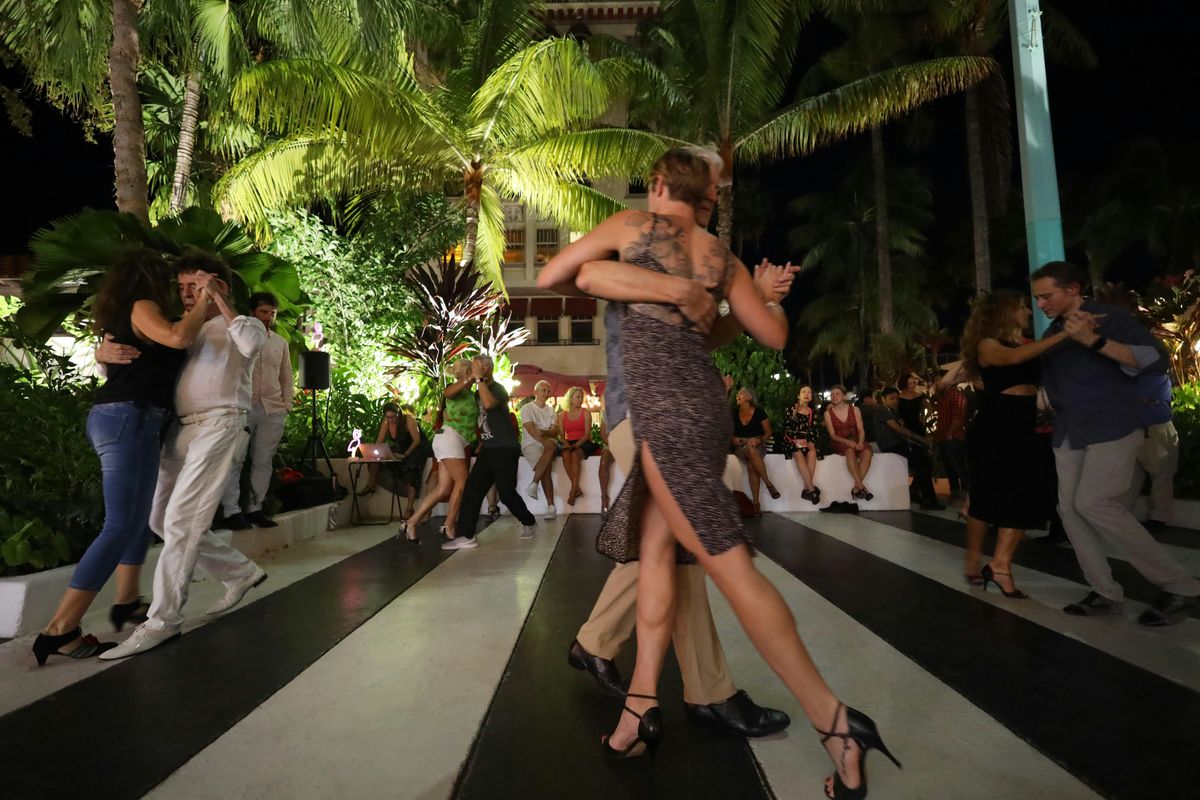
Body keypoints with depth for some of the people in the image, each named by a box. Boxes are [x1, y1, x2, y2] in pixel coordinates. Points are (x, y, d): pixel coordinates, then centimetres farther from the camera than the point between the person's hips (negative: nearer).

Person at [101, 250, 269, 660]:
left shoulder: (237, 326, 5)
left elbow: (252, 343, -20)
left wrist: (217, 300, -10)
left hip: (218, 425, -7)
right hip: (179, 429, 8)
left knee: (180, 520, -11)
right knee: (161, 519, 10)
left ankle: (162, 620, -2)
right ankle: (241, 572, 23)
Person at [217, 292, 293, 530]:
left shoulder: (281, 343, 15)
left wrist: (286, 404, 9)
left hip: (273, 410, 4)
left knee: (263, 461, 5)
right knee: (234, 459, -4)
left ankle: (255, 509, 12)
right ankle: (231, 511, -1)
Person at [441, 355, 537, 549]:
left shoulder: (498, 388, -10)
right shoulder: (478, 392, 14)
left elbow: (489, 404, -34)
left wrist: (479, 379, -25)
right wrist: (481, 443, 21)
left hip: (505, 449, -8)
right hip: (488, 449, 8)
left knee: (506, 492, -5)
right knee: (472, 489, -4)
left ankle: (529, 523, 19)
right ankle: (465, 536, -4)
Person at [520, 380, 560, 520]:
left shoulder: (551, 410, 17)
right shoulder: (526, 408, 3)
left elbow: (555, 432, 3)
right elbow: (531, 431, -12)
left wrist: (543, 432, -18)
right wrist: (545, 441, -26)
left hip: (549, 443, 4)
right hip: (531, 444, -3)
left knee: (552, 445, -34)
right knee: (547, 466, -31)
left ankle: (534, 484, -32)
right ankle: (550, 506, -29)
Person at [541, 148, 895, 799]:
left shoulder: (633, 225, 5)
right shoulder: (722, 257, 16)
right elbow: (774, 337, 17)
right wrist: (772, 293, 38)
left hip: (663, 410, -7)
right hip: (703, 404, 7)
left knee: (727, 563, -6)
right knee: (654, 547, 11)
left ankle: (833, 720, -1)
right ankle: (642, 702, 16)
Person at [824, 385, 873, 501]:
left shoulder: (855, 409, 8)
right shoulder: (828, 413, 4)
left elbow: (861, 430, 2)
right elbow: (832, 435, -2)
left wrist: (860, 442, -20)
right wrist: (847, 441, -20)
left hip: (855, 440, 2)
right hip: (838, 442, -2)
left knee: (867, 451, -31)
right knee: (850, 451, -36)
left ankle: (856, 487, -28)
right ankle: (861, 486, -35)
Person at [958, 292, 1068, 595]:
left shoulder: (1025, 344, 16)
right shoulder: (987, 345, -4)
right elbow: (1014, 358, -25)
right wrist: (1063, 334, -30)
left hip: (1023, 427, 7)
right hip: (994, 427, -7)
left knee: (1027, 496, -3)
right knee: (987, 495, -1)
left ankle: (1000, 564, -1)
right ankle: (975, 561, 14)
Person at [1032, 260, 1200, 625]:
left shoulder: (1110, 318, -5)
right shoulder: (1052, 333, 15)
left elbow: (1156, 360, -18)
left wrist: (1094, 340, -26)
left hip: (1112, 427, -7)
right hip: (1068, 433, 7)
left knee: (1093, 503, -16)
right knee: (1070, 507, 1)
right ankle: (1105, 593, 9)